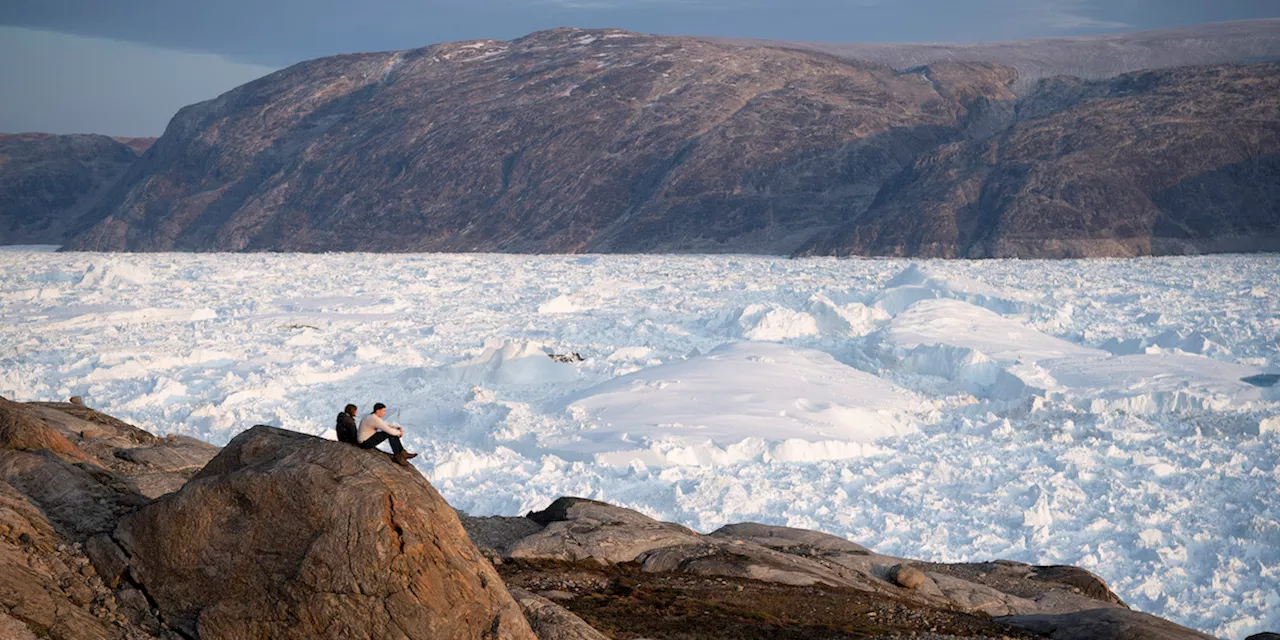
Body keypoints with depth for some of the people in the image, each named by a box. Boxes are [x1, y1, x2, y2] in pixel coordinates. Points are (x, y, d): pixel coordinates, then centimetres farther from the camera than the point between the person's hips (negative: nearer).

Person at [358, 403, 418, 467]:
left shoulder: (373, 417, 10)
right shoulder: (375, 419, -24)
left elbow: (388, 426, 16)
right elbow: (389, 430, -27)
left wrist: (399, 428, -2)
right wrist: (399, 432, -7)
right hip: (366, 443, -11)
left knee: (393, 431, 5)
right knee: (390, 433, -18)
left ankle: (402, 453, 1)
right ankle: (397, 456, -9)